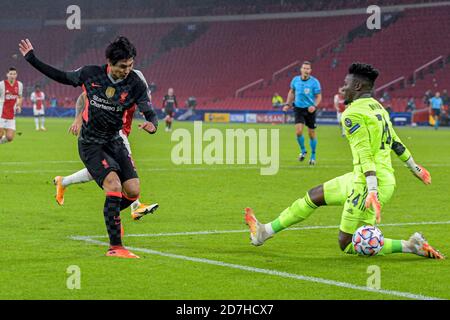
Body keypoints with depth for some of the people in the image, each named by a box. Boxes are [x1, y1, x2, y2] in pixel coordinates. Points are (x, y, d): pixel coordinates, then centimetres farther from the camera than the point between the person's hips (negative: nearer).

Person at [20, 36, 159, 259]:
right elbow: (63, 77, 7)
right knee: (114, 186, -23)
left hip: (114, 142, 3)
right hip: (90, 145, -3)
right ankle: (115, 247, -19)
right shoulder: (90, 74, -10)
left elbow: (150, 113, -12)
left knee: (133, 191, -7)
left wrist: (152, 125, -36)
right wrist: (31, 59, 8)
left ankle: (112, 215, 30)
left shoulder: (135, 84, -10)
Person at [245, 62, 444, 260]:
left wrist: (372, 191, -29)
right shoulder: (378, 107, 13)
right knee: (314, 196, 17)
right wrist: (414, 167, 35)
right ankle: (265, 232, 26)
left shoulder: (353, 113, -14)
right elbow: (395, 142, 22)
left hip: (368, 183, -10)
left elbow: (365, 155, -23)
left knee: (347, 245, -2)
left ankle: (411, 246, -7)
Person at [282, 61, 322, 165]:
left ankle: (313, 156, 23)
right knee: (298, 131, -13)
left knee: (312, 133, 5)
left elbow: (319, 96, -6)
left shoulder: (314, 82, -10)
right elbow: (291, 92, 17)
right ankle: (303, 151, 13)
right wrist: (287, 104, 10)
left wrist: (315, 106, -23)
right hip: (298, 109, 2)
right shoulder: (295, 80, -1)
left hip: (310, 110, -2)